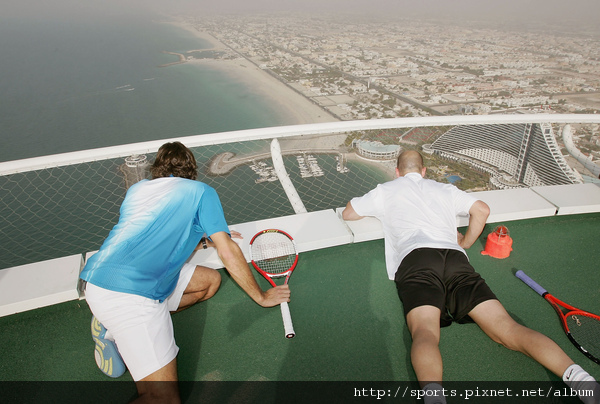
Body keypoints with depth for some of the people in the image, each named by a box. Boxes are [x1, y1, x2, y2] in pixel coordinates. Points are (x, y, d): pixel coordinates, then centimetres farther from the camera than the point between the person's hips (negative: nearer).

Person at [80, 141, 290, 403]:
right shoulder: (201, 192, 5)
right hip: (131, 291, -8)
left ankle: (112, 327, 13)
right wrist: (262, 297, 15)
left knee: (210, 280, 16)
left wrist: (204, 240, 42)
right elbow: (229, 255, 3)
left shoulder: (137, 188, 23)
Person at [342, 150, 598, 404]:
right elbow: (482, 209, 25)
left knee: (425, 333, -25)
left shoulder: (386, 190, 26)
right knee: (507, 328, -7)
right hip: (456, 259, 3)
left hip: (415, 258, -3)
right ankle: (575, 374, -30)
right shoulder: (445, 189, 33)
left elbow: (347, 214, 34)